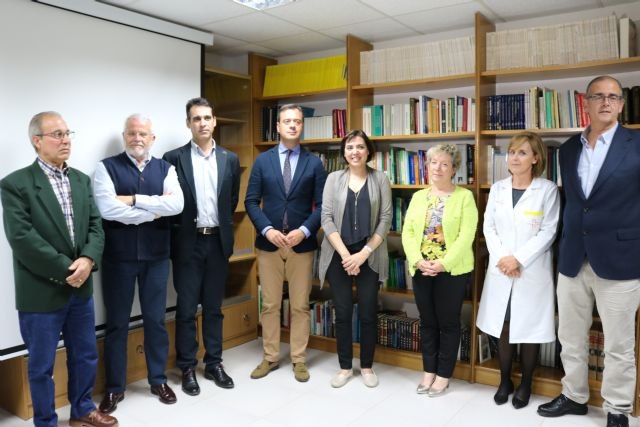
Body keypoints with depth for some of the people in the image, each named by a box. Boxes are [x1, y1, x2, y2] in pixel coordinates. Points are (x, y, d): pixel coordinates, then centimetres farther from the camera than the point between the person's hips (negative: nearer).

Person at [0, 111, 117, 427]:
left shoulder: (82, 180, 8)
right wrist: (66, 269, -18)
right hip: (42, 291, -5)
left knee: (85, 356, 17)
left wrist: (88, 260, -15)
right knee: (42, 364, 10)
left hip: (80, 286, 5)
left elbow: (95, 226, 4)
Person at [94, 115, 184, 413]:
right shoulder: (107, 167, -2)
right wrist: (154, 210, -13)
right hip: (118, 256, -2)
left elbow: (176, 204, -12)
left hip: (156, 256, 2)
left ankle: (158, 380, 29)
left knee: (156, 320, 13)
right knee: (117, 323, 9)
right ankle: (114, 387, 25)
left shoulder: (165, 169, 5)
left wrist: (134, 200, -16)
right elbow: (107, 209, -18)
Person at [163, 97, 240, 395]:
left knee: (214, 307, 12)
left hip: (218, 241, 3)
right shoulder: (173, 158, -3)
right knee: (187, 309, 6)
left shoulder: (230, 159, 6)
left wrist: (223, 229, 9)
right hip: (188, 242, -2)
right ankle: (187, 368, 18)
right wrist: (179, 232, -1)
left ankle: (214, 364, 24)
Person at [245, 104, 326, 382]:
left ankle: (299, 359, 21)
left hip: (302, 243, 0)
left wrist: (304, 231, -15)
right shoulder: (262, 161, 4)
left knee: (300, 305, 7)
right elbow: (251, 201, 1)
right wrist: (267, 229, -13)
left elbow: (321, 205, -1)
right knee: (270, 305, 9)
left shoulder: (314, 163, 2)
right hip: (268, 242, 1)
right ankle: (270, 357, 24)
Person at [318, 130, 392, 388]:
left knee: (368, 313, 6)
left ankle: (367, 366, 23)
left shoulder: (380, 179, 2)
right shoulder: (334, 179, 4)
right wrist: (345, 253, -12)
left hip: (369, 256, 0)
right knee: (342, 313, 7)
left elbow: (385, 220, -2)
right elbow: (326, 218, -2)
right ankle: (345, 367, 22)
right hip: (338, 255, 1)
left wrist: (364, 253, -11)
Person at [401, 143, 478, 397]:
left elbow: (466, 236, -12)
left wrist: (443, 264, -19)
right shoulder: (418, 197, 10)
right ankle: (429, 371, 27)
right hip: (421, 270, 4)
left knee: (448, 323, 6)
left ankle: (443, 375, 20)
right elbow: (407, 232, 3)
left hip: (452, 270, -4)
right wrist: (418, 260, -12)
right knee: (427, 322, 13)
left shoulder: (464, 196, -4)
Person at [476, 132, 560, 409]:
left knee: (529, 330, 5)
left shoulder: (547, 190, -4)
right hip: (500, 270, 3)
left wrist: (518, 258, -15)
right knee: (502, 328, 10)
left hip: (532, 271, -3)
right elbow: (488, 226, 5)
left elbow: (548, 232, -8)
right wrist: (501, 257, -10)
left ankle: (525, 385, 23)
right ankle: (504, 381, 27)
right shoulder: (498, 188, 7)